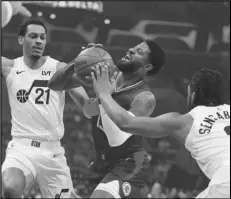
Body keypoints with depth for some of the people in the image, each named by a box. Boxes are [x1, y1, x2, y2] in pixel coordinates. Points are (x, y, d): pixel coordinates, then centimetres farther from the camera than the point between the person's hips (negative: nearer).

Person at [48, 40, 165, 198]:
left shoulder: (144, 98, -21)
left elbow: (117, 140, -33)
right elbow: (55, 84, -5)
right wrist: (77, 65, -23)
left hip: (129, 166, -8)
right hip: (105, 162, 8)